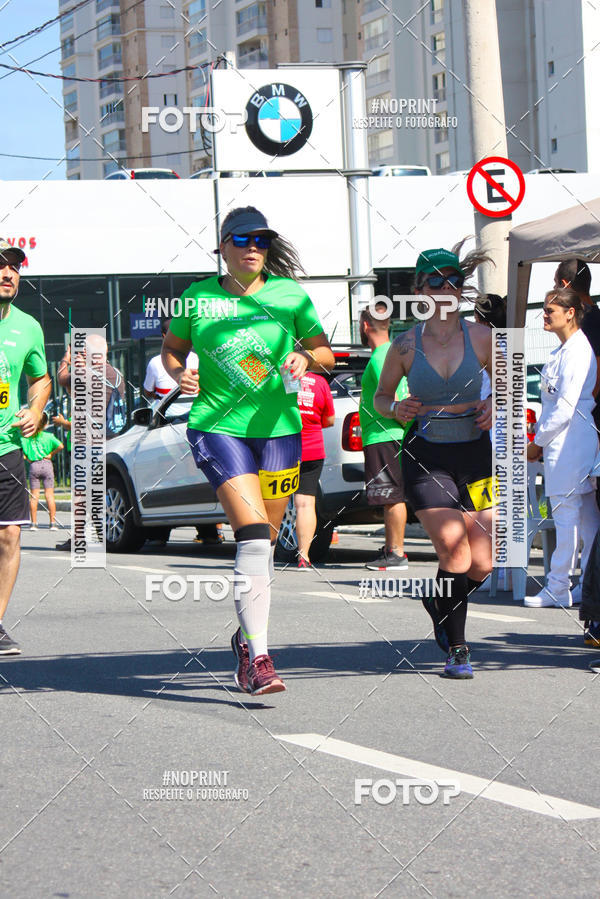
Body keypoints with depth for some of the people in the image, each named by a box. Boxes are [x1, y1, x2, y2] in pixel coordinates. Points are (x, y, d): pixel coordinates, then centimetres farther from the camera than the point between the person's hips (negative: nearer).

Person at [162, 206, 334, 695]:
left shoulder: (289, 296, 3)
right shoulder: (197, 298, 3)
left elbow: (325, 353, 13)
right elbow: (172, 347, 19)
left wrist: (305, 357, -9)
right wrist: (179, 373, -2)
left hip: (278, 429, 2)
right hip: (218, 427, -2)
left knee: (264, 543, 8)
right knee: (253, 538, -18)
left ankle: (246, 638, 32)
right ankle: (258, 659, -19)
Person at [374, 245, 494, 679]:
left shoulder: (481, 337, -1)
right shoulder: (406, 345, -2)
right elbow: (381, 396, 11)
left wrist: (494, 407, -9)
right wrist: (396, 409, -11)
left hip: (475, 453, 2)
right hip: (426, 457, -2)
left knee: (481, 565, -4)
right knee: (454, 548, -19)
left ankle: (439, 603, 30)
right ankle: (457, 649, -4)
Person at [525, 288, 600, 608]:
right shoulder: (564, 350, 16)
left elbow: (565, 408, -18)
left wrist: (539, 441, -10)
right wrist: (540, 439, 16)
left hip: (569, 441, -10)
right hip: (561, 442, 10)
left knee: (566, 515, -6)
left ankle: (557, 588, -3)